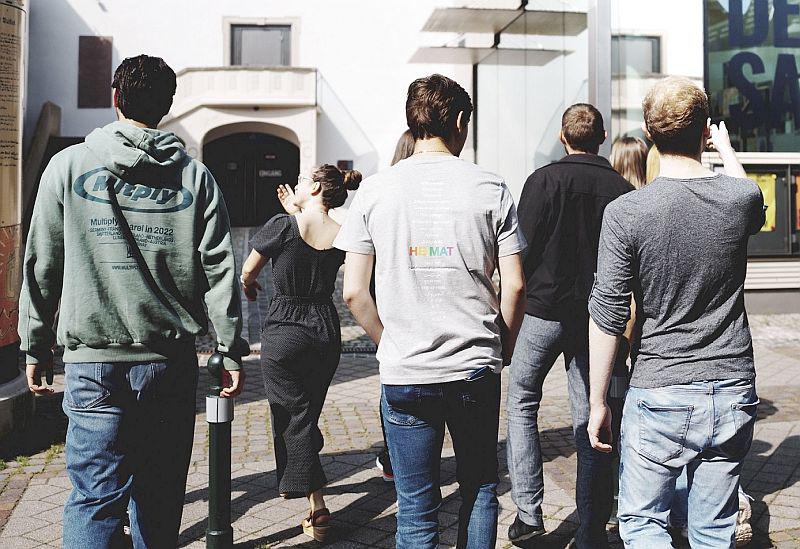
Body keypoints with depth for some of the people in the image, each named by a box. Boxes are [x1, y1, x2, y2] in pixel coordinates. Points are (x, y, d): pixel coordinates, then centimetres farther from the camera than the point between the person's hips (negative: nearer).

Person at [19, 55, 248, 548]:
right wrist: (232, 351, 5)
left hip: (93, 363, -1)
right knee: (160, 497, 15)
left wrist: (36, 346, 12)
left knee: (94, 498, -1)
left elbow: (41, 265, 4)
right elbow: (219, 269, 0)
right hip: (172, 360, 2)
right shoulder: (195, 175, 4)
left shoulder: (69, 165, 3)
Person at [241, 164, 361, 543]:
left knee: (294, 417, 2)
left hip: (284, 331, -5)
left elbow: (247, 274, -1)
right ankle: (293, 481, 40)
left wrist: (250, 288, 22)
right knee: (309, 412, 21)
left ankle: (317, 508, -3)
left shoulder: (283, 225, -14)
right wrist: (295, 212, 25)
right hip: (326, 330, 5)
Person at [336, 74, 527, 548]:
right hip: (477, 371, 0)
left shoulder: (375, 191, -1)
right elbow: (514, 285, -2)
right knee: (480, 490, 20)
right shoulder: (490, 188, -2)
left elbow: (354, 291, -2)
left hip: (404, 376, 0)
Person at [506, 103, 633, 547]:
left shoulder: (544, 180, -7)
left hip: (545, 307, -3)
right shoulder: (623, 190, 1)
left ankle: (528, 512, 9)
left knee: (521, 403, 15)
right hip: (596, 316, 3)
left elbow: (523, 249, -10)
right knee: (589, 421, 8)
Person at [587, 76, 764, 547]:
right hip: (734, 392, 4)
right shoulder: (742, 198, -4)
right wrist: (727, 148, 39)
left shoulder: (626, 213, -13)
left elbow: (608, 318, -11)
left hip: (660, 396, -3)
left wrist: (598, 403, -1)